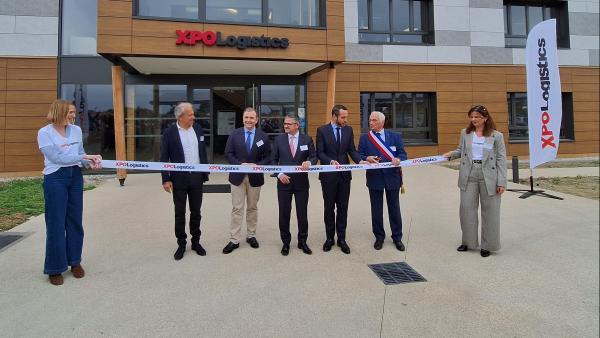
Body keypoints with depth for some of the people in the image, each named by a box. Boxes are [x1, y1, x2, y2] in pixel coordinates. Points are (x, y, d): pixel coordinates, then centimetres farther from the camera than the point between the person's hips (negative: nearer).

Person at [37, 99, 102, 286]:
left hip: (75, 177, 5)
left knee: (75, 221, 11)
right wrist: (86, 156, -21)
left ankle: (75, 261, 25)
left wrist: (90, 162, -10)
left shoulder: (76, 130, 6)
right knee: (56, 223, 0)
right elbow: (57, 157, -18)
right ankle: (55, 268, 13)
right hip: (55, 179, -5)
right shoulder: (44, 132, -9)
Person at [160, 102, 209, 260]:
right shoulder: (169, 132, -7)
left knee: (196, 212, 12)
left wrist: (205, 173, 7)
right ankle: (181, 244, 22)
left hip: (196, 177, 3)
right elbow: (164, 157, -5)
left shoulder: (198, 129, 4)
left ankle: (196, 242, 25)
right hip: (179, 178, -3)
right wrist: (166, 179, -10)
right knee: (179, 213, 8)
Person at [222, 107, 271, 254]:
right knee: (237, 209, 1)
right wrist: (240, 164, -16)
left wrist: (257, 165, -16)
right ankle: (234, 240, 8)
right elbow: (228, 153, -2)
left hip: (255, 177, 1)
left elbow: (268, 157, 1)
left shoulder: (263, 136, 1)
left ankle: (251, 236, 26)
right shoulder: (234, 134, 0)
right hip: (237, 176, -1)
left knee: (252, 207, 13)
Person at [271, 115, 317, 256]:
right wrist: (279, 174, -10)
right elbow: (274, 160, 4)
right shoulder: (279, 139, 3)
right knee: (284, 213, 6)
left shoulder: (307, 139, 2)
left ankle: (302, 242, 24)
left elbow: (314, 157, 3)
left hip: (301, 181, 0)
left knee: (302, 213, 8)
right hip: (284, 181, 0)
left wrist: (309, 162, -20)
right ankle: (285, 243, 22)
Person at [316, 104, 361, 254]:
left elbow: (352, 150, 4)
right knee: (329, 207, 10)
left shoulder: (348, 130, 6)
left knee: (343, 207, 8)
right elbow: (319, 152, -7)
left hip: (344, 174, 3)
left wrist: (360, 161, -14)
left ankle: (341, 238, 18)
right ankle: (330, 237, 24)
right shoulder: (322, 130, -4)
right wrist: (331, 161, -24)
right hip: (328, 174, -2)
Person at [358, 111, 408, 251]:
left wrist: (398, 159, -20)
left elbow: (403, 153, 2)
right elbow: (359, 156, 1)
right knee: (376, 209, 9)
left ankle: (397, 237, 24)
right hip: (374, 178, 0)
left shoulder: (395, 136, 5)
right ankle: (379, 237, 24)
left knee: (394, 208, 9)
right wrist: (367, 158, -21)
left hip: (392, 177, 0)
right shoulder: (364, 138, 4)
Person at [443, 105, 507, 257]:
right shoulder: (465, 133, 6)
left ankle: (487, 245, 20)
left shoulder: (496, 136, -1)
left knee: (489, 211, 5)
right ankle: (468, 241, 23)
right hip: (469, 176, 2)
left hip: (489, 177, -2)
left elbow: (501, 159, -2)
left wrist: (501, 182, -8)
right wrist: (451, 154, -6)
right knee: (466, 208, 6)